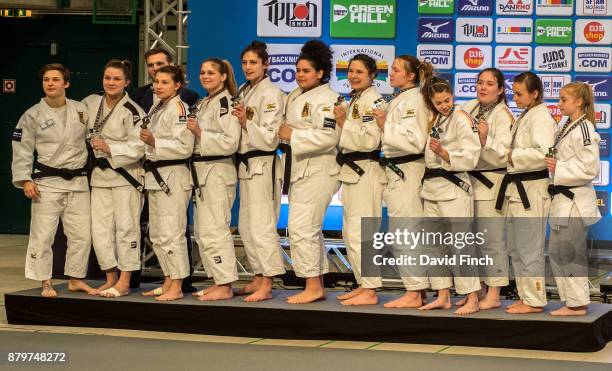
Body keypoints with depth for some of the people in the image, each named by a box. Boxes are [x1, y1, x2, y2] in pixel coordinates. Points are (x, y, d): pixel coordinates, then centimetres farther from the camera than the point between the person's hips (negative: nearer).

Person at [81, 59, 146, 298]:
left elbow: (137, 148, -16)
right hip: (99, 174, 6)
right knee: (99, 228, 7)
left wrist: (109, 148, -22)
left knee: (126, 226, -3)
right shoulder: (91, 104, 5)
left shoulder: (132, 112, -13)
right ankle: (111, 278, 18)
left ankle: (124, 282, 4)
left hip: (126, 175, -6)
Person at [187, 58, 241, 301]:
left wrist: (200, 133, -20)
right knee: (202, 231, 12)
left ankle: (225, 286, -7)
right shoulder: (203, 104, 18)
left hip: (218, 170, -10)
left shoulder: (225, 103, -12)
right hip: (202, 171, 10)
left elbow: (231, 142, -20)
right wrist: (192, 131, 9)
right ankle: (218, 282, 19)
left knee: (214, 229, -11)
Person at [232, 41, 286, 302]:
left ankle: (266, 285, -9)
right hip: (245, 164, 9)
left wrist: (246, 122, -25)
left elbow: (270, 138, -17)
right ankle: (258, 278, 21)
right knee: (246, 226, 12)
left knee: (261, 226, -11)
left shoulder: (271, 94, -11)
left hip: (263, 165, -9)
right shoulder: (243, 92, 14)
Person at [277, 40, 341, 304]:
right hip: (300, 169, 10)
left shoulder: (326, 99, -15)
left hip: (318, 170, -10)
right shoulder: (295, 95, 15)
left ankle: (313, 286, -6)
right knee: (310, 229, 14)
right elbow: (290, 126, 26)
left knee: (302, 228, -13)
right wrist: (284, 132, 4)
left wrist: (293, 136, -20)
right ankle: (317, 287, 23)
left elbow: (328, 136, -25)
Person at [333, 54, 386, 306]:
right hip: (351, 171, 10)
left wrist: (344, 123, -20)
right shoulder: (354, 100, 18)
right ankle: (363, 285, 21)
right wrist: (341, 121, 10)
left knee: (360, 233, -12)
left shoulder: (373, 101, -12)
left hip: (366, 171, -10)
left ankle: (370, 290, -8)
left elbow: (370, 141, -22)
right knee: (350, 233, 14)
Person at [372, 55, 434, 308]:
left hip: (407, 171, -10)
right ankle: (417, 290, 17)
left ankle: (413, 294, -5)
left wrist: (385, 126, -19)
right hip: (397, 171, 10)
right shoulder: (399, 100, 18)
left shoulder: (414, 101, -13)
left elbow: (415, 142, -22)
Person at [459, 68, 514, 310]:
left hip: (490, 183, -7)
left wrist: (485, 140, -32)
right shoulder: (469, 108, 10)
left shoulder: (503, 116, -10)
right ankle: (478, 290, 23)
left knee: (491, 241, -7)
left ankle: (493, 295, -2)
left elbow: (503, 155, -17)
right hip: (468, 179, 7)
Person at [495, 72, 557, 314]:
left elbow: (543, 154, -26)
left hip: (532, 190, -10)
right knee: (515, 248, 14)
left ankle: (534, 300, 1)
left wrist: (513, 156, -16)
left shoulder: (541, 118, -14)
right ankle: (525, 296, 22)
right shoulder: (524, 117, 16)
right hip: (516, 188, 10)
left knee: (529, 248, -6)